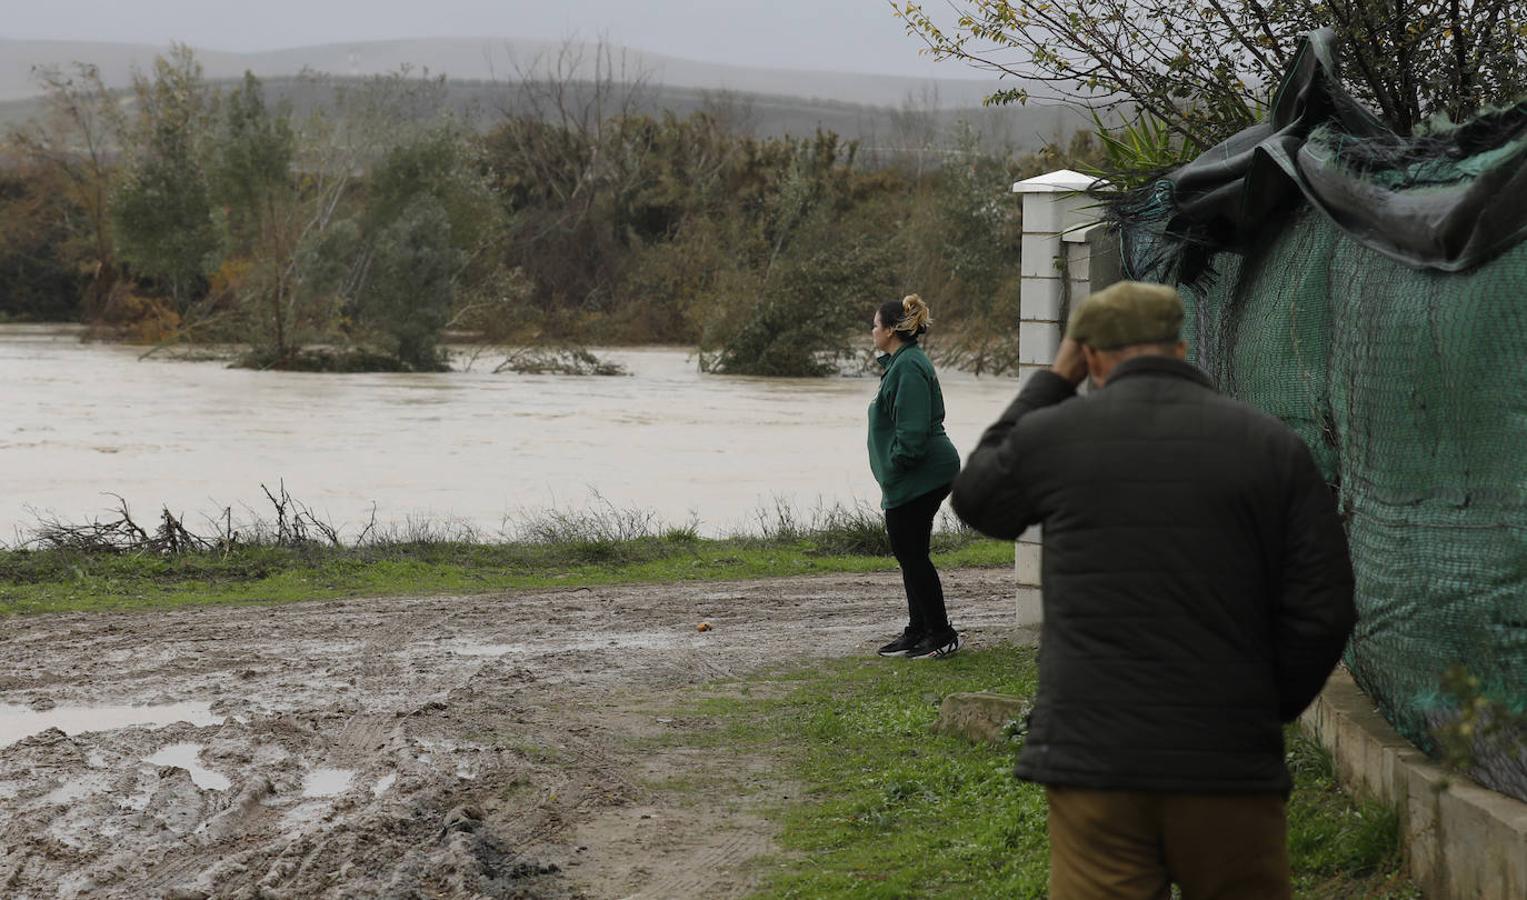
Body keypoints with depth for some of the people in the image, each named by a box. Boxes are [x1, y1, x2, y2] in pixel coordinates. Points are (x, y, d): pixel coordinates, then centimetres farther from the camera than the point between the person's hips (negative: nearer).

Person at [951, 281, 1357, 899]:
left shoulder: (1050, 434, -1)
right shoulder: (1272, 447, 1)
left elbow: (975, 497, 22)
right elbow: (1323, 610, 0)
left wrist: (1051, 382, 24)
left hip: (1093, 758, -1)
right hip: (1231, 765, 1)